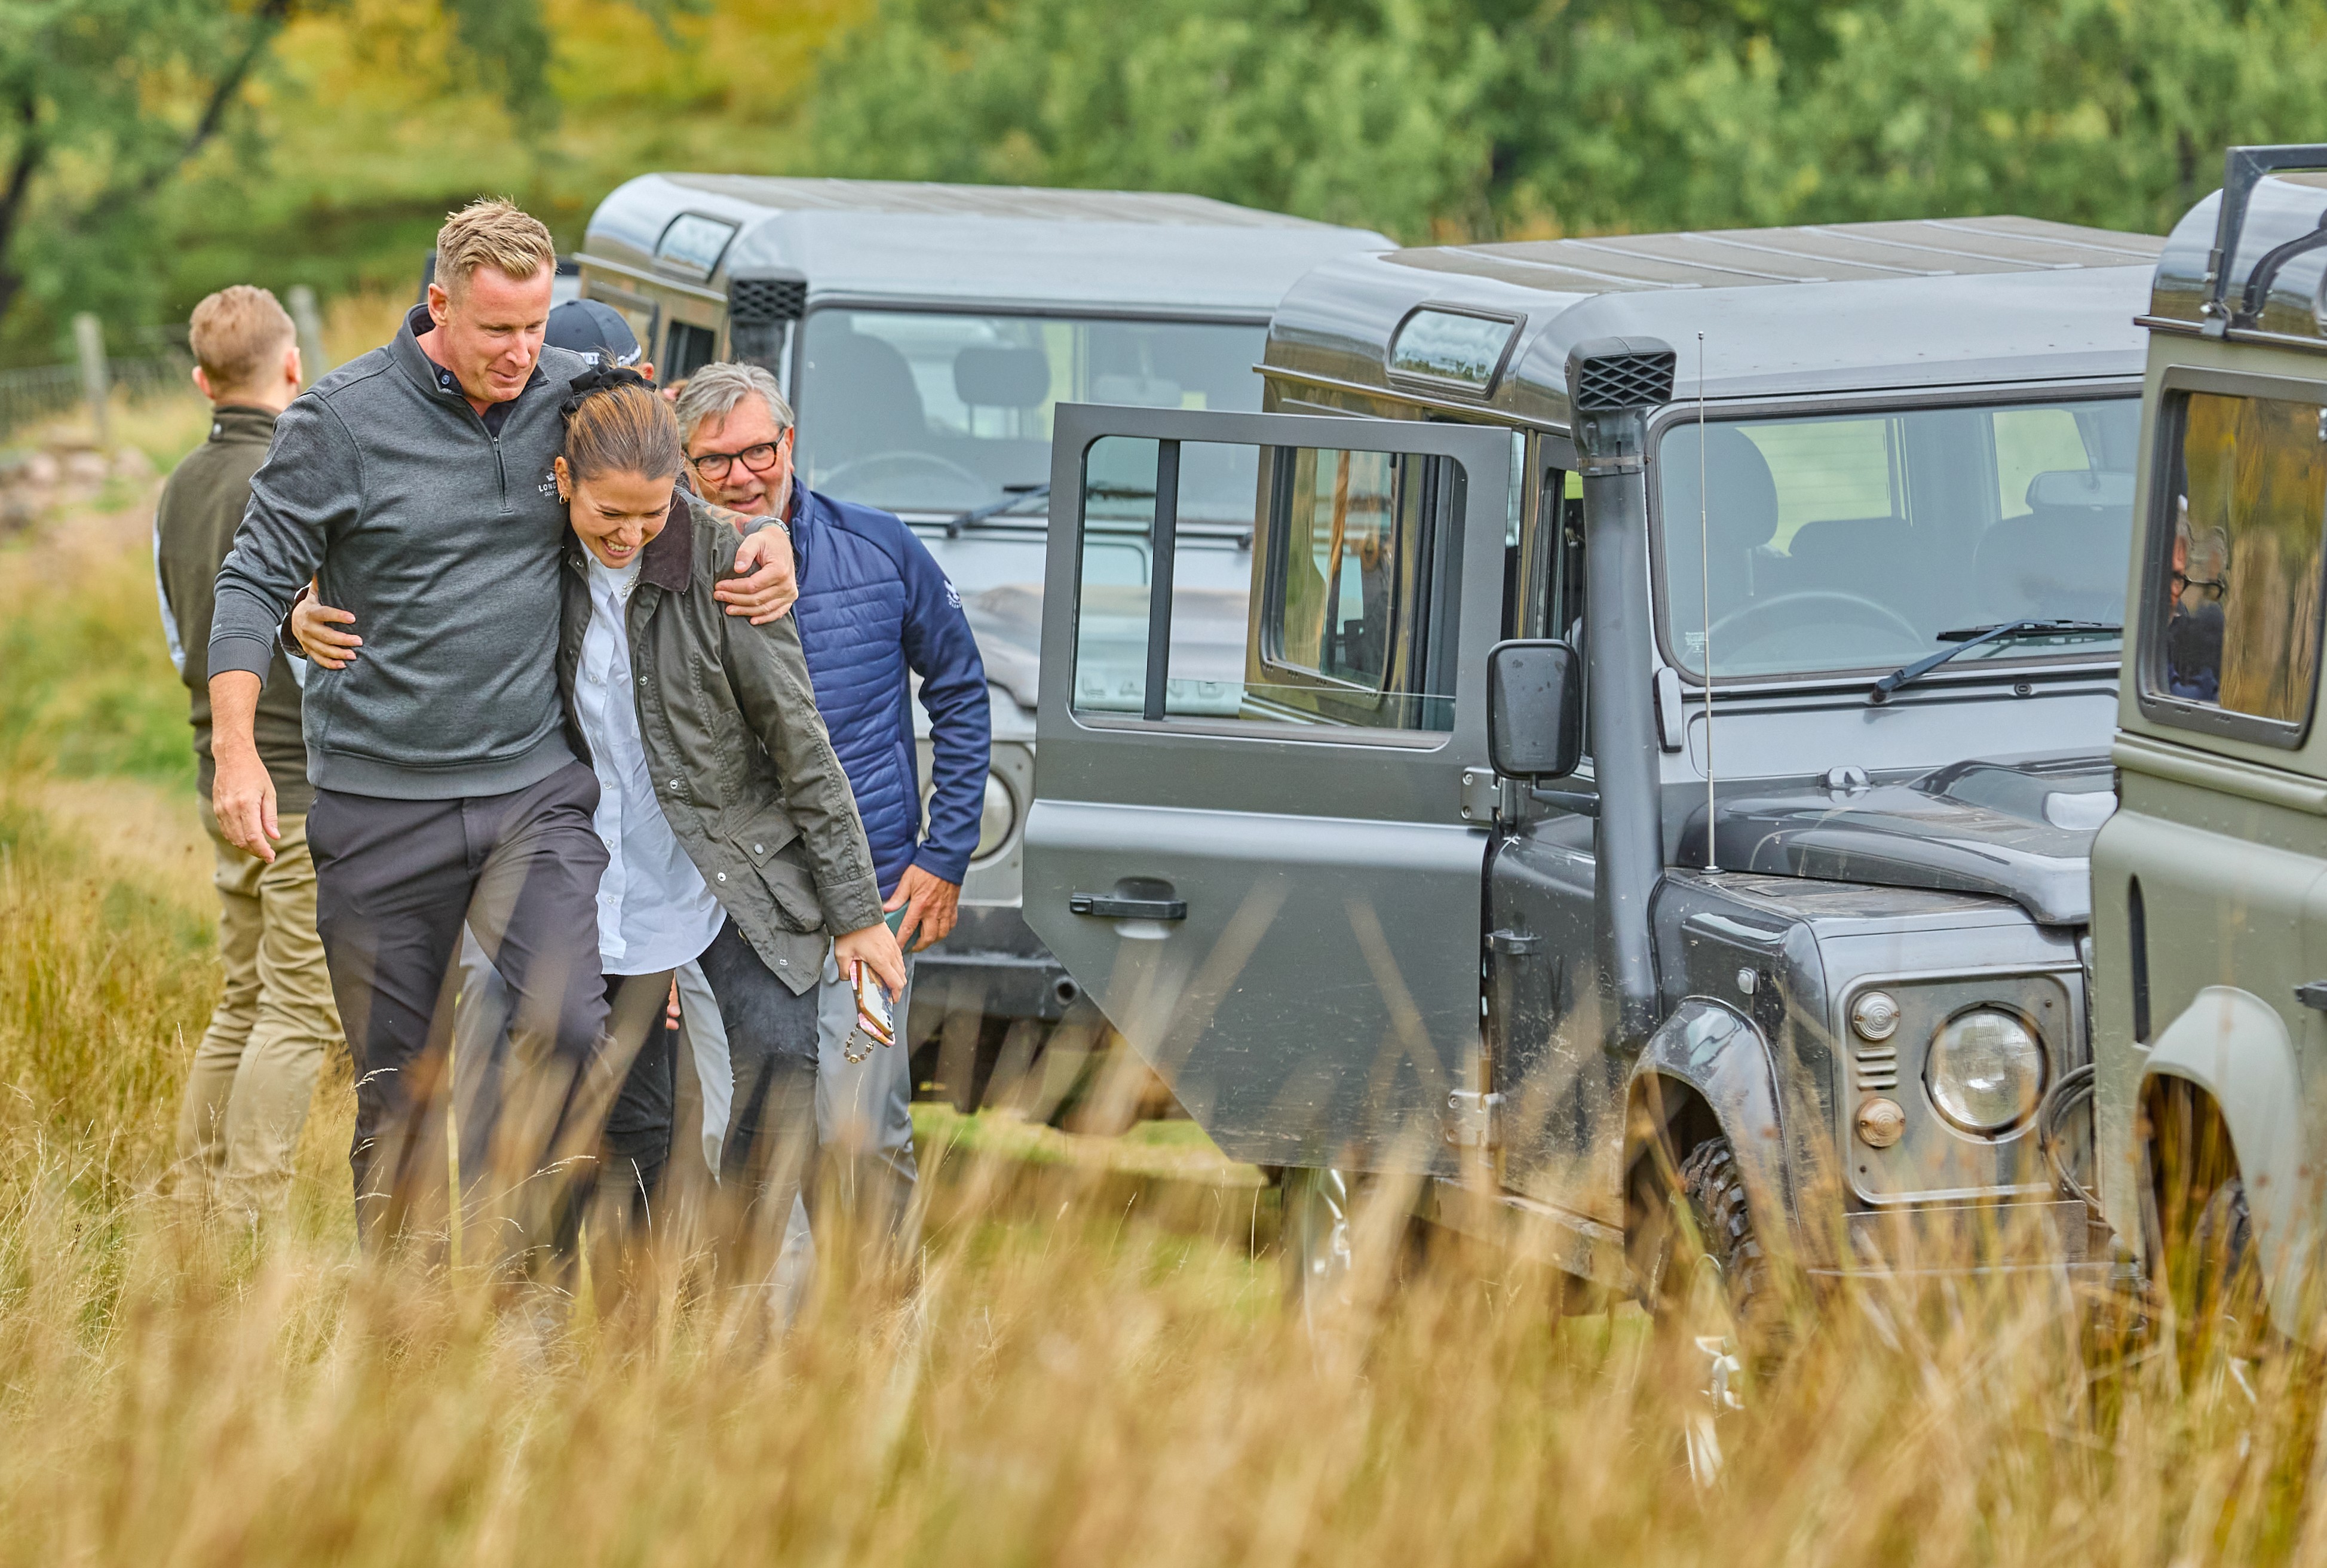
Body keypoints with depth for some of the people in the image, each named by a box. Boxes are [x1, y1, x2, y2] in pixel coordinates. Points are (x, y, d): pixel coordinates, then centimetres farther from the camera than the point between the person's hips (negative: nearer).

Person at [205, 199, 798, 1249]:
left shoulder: (573, 399, 4)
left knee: (569, 1028, -19)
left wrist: (771, 539, 1)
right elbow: (255, 582, -3)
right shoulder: (342, 420, -5)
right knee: (397, 1084, 6)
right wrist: (237, 752, -14)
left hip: (537, 788, 2)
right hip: (381, 803, -2)